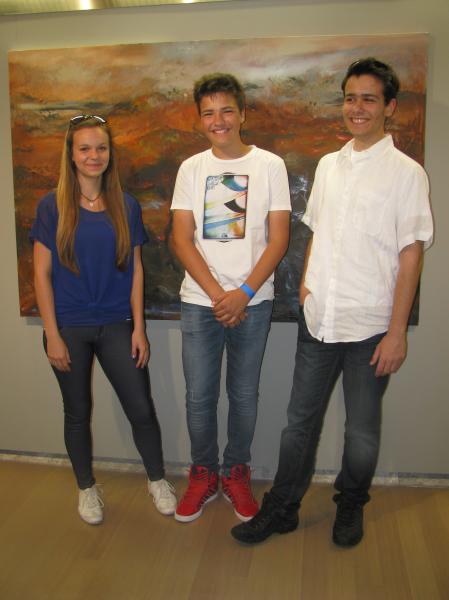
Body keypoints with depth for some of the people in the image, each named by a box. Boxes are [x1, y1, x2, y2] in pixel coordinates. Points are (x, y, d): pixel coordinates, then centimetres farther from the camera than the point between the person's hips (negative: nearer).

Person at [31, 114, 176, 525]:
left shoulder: (127, 206, 2)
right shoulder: (53, 206, -4)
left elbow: (135, 270, 4)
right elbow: (42, 273, -4)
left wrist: (139, 327, -1)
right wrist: (52, 334, -8)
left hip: (117, 325, 1)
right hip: (70, 328, -1)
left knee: (142, 409, 2)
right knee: (78, 411, 13)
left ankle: (158, 480, 27)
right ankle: (87, 488, 34)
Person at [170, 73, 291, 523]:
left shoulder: (270, 165, 1)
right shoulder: (191, 168, 6)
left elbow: (278, 238, -3)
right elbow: (182, 239, 0)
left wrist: (244, 293, -13)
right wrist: (217, 295, -11)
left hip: (253, 301, -1)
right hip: (199, 301, 1)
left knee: (244, 394, 9)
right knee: (199, 396, 6)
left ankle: (236, 474, 29)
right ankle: (202, 474, 27)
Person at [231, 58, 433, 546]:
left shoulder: (405, 173, -5)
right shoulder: (328, 165, 10)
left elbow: (411, 255, -8)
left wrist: (397, 332, -11)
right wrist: (307, 283, 7)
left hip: (369, 326, -4)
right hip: (318, 319, 4)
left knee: (362, 430, 12)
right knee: (300, 421, 13)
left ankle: (350, 506, 36)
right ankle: (281, 509, 29)